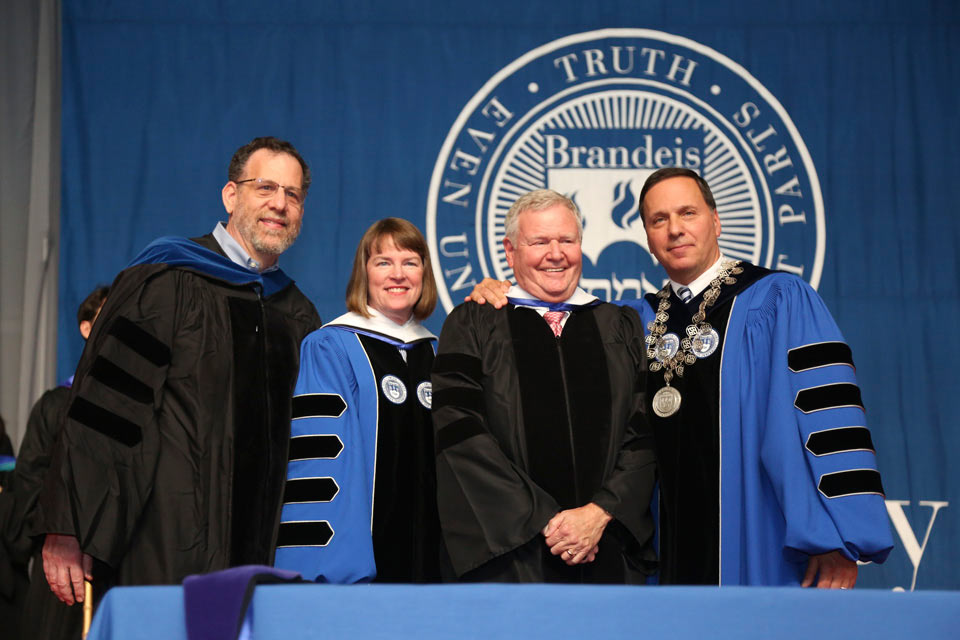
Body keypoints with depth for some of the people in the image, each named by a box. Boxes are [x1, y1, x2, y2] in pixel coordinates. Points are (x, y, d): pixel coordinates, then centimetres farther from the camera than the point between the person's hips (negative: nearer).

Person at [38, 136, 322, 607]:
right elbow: (98, 405, -9)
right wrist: (67, 531, -15)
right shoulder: (162, 284, -3)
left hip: (258, 555, 5)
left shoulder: (298, 316, 14)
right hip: (162, 547, -5)